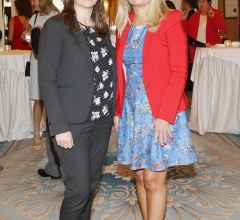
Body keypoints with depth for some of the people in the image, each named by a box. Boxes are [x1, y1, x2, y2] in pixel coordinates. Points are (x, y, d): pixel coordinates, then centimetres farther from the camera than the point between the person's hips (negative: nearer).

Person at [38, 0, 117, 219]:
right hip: (73, 121, -6)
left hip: (102, 119, 6)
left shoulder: (103, 28, 11)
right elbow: (47, 80, -12)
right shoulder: (56, 26, -7)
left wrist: (115, 111, 4)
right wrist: (60, 126, -17)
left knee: (91, 182, 12)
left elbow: (110, 72, 14)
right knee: (79, 187, -2)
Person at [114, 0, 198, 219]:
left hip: (161, 112, -5)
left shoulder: (170, 21, -8)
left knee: (154, 180, 0)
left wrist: (164, 115, -19)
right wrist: (118, 110, 5)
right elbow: (121, 74, 11)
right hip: (132, 112, 5)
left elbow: (179, 73, -13)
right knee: (140, 177, 12)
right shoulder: (124, 26, 9)